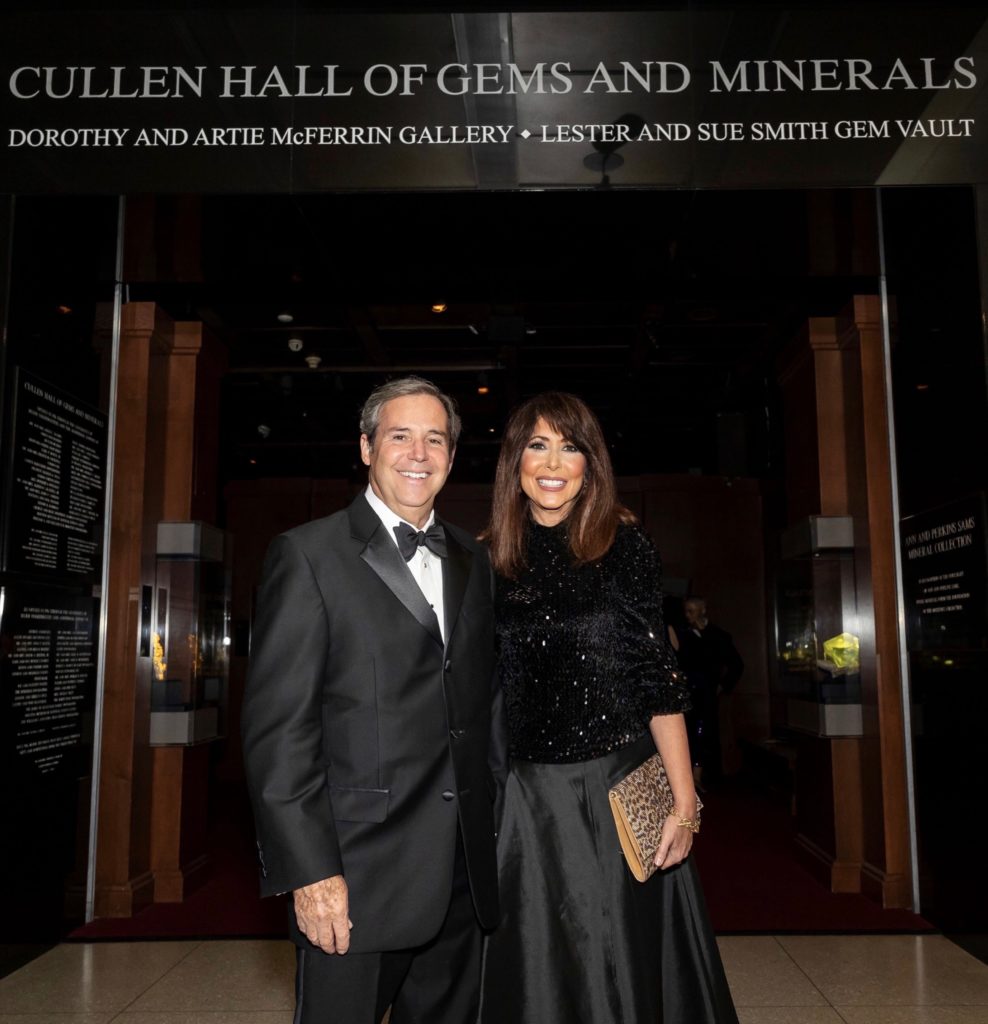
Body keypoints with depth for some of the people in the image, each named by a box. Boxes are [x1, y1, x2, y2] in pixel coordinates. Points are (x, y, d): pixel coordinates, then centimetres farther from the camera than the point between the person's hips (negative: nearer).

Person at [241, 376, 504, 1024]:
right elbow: (278, 727, -11)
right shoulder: (310, 555, -5)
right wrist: (310, 871, -15)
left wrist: (504, 815, 8)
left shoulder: (473, 562, 11)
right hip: (357, 877, -5)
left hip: (466, 873, 5)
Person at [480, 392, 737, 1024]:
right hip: (525, 799, 2)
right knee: (537, 971, 16)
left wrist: (684, 800, -9)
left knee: (624, 968, 12)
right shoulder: (490, 559, 2)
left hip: (620, 790, -2)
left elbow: (658, 677, -5)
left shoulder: (623, 545, -4)